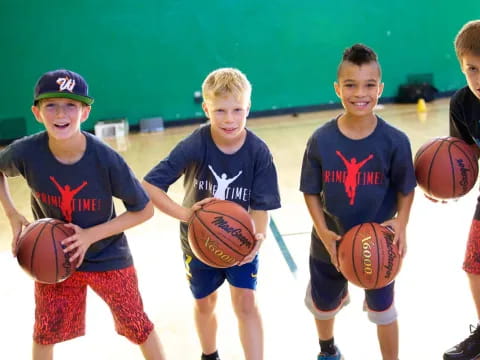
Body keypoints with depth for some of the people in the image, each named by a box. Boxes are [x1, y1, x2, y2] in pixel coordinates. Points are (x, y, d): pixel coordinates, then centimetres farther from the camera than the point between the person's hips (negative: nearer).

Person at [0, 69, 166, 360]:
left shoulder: (105, 158, -27)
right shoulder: (26, 153, -23)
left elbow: (144, 210, -17)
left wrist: (91, 234, -24)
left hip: (108, 257, -2)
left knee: (138, 327, 10)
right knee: (45, 333, 13)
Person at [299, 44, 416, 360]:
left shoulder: (394, 141, -17)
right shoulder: (321, 140, -15)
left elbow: (406, 189, -5)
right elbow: (311, 191, -7)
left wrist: (401, 222, -20)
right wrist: (323, 231, -18)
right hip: (330, 243, 2)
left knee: (383, 311, 17)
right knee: (322, 305, 25)